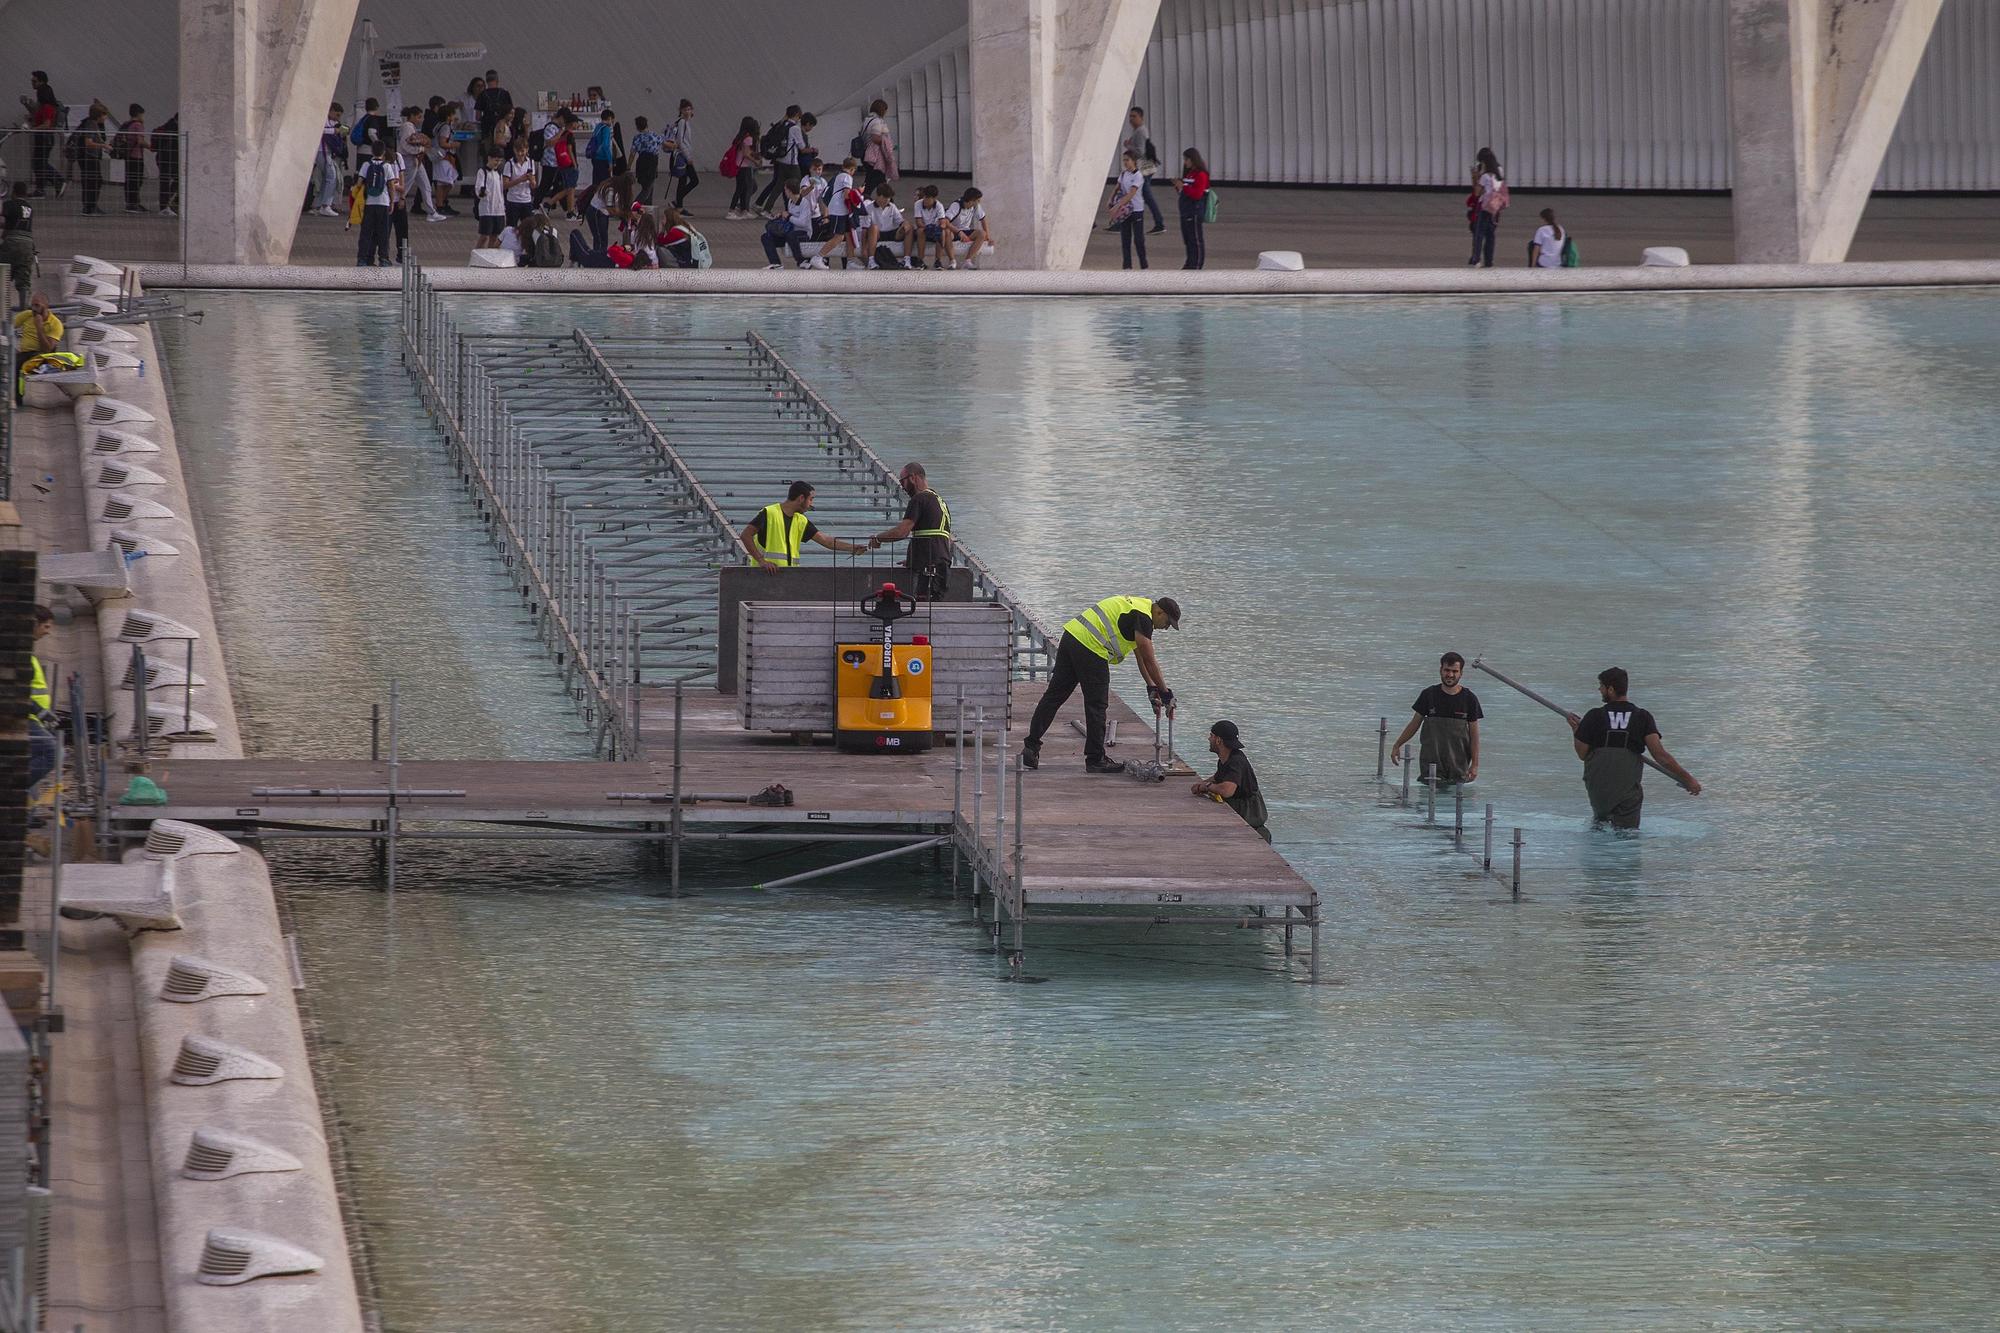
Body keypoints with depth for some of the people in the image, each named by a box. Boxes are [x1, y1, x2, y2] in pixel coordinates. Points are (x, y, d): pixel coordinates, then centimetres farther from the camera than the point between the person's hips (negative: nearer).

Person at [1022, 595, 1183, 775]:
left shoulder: (1135, 607, 24)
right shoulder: (1143, 617, -7)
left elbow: (1141, 657, 29)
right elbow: (1149, 660, -7)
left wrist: (1152, 687, 27)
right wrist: (1165, 693, -1)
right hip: (1090, 647, -10)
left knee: (1054, 696, 10)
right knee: (1096, 706, 1)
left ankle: (1031, 747, 10)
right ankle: (1095, 759, 7)